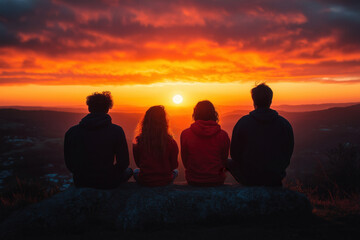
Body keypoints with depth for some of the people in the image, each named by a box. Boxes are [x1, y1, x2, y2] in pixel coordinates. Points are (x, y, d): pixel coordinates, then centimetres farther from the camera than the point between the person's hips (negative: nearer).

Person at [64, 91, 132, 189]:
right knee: (128, 170, 29)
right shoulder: (116, 131, -15)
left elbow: (69, 164, 1)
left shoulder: (71, 132, -6)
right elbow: (123, 162, -10)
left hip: (81, 184, 4)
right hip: (108, 183, -3)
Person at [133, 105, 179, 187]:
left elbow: (138, 163, 2)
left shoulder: (138, 141, -15)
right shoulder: (171, 142, -17)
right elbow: (174, 166, -4)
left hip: (144, 182, 1)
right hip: (165, 181, 0)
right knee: (175, 171, 34)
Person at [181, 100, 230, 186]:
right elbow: (224, 161, 1)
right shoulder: (223, 135, -10)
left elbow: (185, 160, -1)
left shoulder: (185, 134, -11)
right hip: (216, 181, 0)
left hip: (193, 181, 0)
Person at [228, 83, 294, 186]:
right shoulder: (285, 124, -6)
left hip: (248, 178, -3)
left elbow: (234, 153, -5)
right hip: (276, 180, 3)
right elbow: (289, 153, 3)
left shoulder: (243, 122, -12)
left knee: (229, 163, 25)